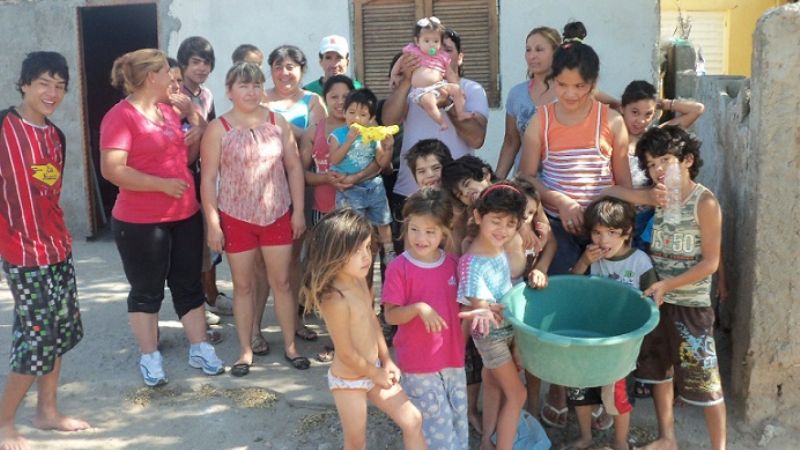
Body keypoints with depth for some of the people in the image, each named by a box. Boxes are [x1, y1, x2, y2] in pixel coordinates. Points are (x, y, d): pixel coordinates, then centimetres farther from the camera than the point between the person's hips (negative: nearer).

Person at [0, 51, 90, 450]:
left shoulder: (55, 135, 10)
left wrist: (60, 235, 15)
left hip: (57, 247, 8)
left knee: (60, 333, 14)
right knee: (36, 340, -4)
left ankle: (48, 412, 29)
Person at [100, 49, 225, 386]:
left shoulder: (169, 111, 10)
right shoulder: (120, 116, -14)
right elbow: (112, 170, -23)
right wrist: (162, 184, -21)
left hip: (185, 215, 7)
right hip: (140, 222, -7)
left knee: (189, 284, 13)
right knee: (146, 292, 7)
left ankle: (200, 350, 24)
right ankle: (150, 358, 20)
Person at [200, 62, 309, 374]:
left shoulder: (278, 123, 2)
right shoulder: (218, 129, -6)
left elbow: (294, 167, 5)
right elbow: (208, 178, -7)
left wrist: (298, 211, 1)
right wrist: (212, 223, -10)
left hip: (277, 215, 2)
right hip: (236, 218, -2)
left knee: (281, 282, 8)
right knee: (243, 285, 8)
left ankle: (290, 346, 21)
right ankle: (245, 351, 20)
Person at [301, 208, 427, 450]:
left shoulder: (359, 279, -5)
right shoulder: (336, 299, -32)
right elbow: (347, 353, -25)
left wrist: (386, 361, 5)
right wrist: (375, 373, -10)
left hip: (373, 371, 8)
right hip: (349, 380, -8)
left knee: (413, 420, 12)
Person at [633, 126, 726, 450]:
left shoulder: (705, 203, -14)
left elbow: (710, 262, -14)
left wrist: (667, 285, -19)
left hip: (691, 305, -6)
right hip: (657, 300, 6)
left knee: (703, 378, 0)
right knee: (659, 370, 16)